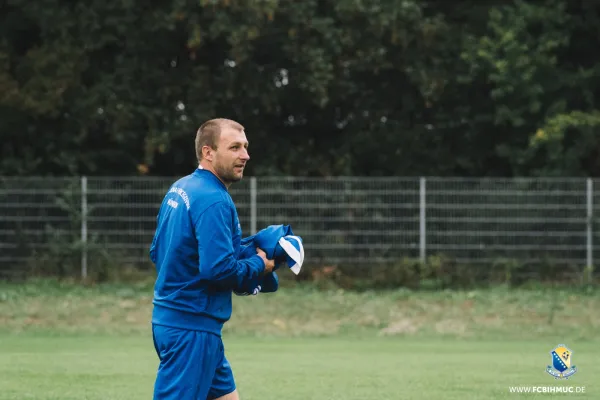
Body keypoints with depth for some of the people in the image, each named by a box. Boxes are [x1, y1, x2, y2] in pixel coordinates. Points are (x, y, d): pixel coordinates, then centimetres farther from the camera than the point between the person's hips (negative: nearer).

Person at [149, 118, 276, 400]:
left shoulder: (179, 189, 12)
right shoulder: (213, 201, -18)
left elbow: (157, 252, 18)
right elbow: (219, 269, -24)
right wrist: (259, 265, -7)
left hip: (170, 320, 10)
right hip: (191, 327, -10)